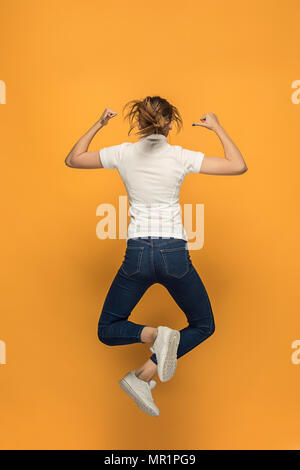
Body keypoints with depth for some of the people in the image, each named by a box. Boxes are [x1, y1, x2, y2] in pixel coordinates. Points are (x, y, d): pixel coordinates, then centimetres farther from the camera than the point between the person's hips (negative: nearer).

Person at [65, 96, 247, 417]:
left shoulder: (123, 153, 2)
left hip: (137, 254, 1)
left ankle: (153, 334, -13)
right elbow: (239, 166, 2)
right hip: (174, 254, -1)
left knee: (108, 330, 19)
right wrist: (217, 128, 13)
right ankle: (143, 376, 1)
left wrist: (98, 124, 23)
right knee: (203, 326, 19)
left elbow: (72, 159, 17)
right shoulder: (180, 157, -3)